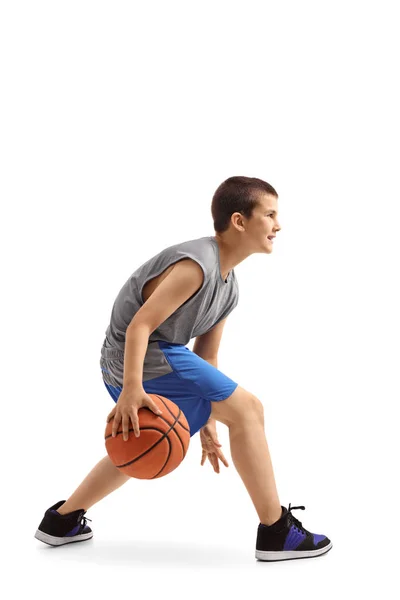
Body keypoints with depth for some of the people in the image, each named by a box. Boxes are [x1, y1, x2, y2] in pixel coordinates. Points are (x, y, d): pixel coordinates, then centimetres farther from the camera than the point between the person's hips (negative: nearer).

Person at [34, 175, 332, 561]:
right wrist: (132, 389, -38)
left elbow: (205, 357, 16)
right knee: (246, 408, -12)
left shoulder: (227, 287, 11)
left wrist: (207, 421, 17)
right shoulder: (196, 265, -20)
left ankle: (61, 521, 43)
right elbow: (139, 326, -27)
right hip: (146, 358, -11)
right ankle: (276, 534, -6)